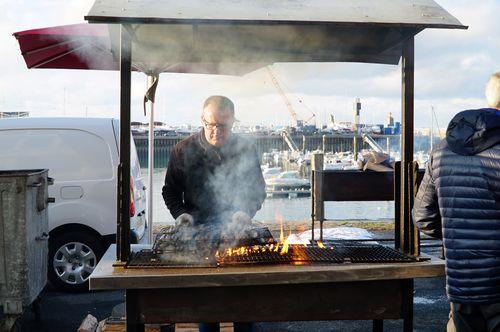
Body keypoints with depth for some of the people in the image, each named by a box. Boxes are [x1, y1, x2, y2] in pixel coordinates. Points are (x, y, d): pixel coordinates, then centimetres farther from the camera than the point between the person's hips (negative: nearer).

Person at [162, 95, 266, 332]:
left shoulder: (245, 150, 1)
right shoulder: (183, 151, 0)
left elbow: (258, 189, 8)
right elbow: (170, 191, 9)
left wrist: (246, 212, -10)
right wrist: (181, 214, -7)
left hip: (236, 231, 0)